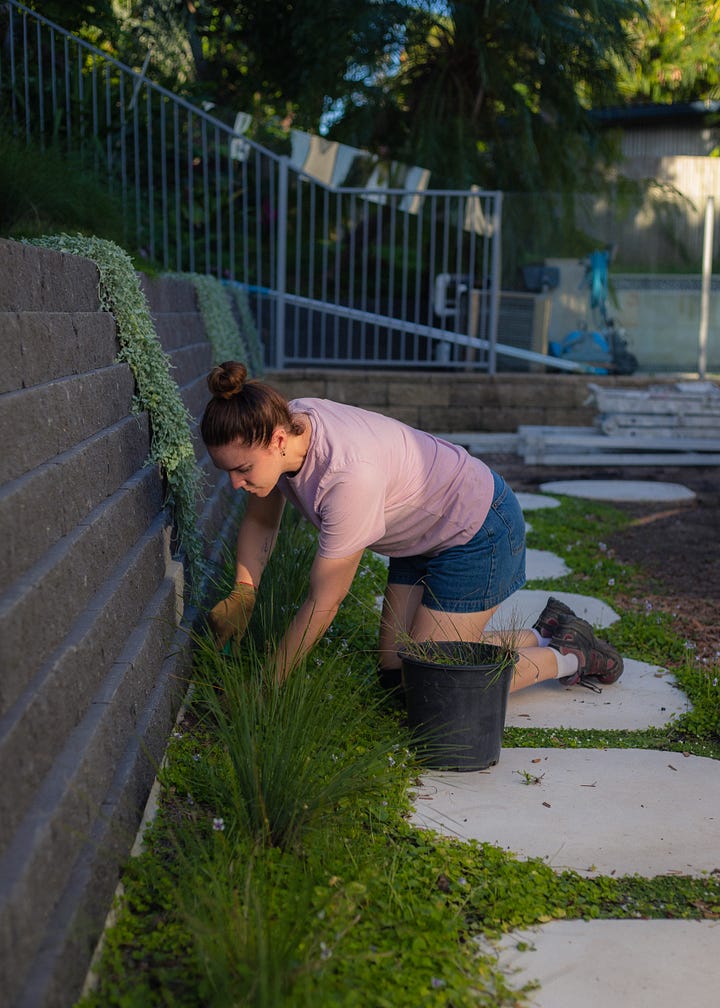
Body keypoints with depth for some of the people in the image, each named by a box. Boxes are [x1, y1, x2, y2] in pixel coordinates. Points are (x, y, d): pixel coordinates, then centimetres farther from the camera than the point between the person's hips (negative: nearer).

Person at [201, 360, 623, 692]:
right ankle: (543, 634, 23)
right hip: (424, 537, 8)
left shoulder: (350, 473, -39)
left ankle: (568, 657, 14)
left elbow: (323, 604, -30)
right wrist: (243, 594, -13)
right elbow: (260, 522, 2)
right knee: (395, 672, 10)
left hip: (478, 530, -8)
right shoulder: (278, 426, -16)